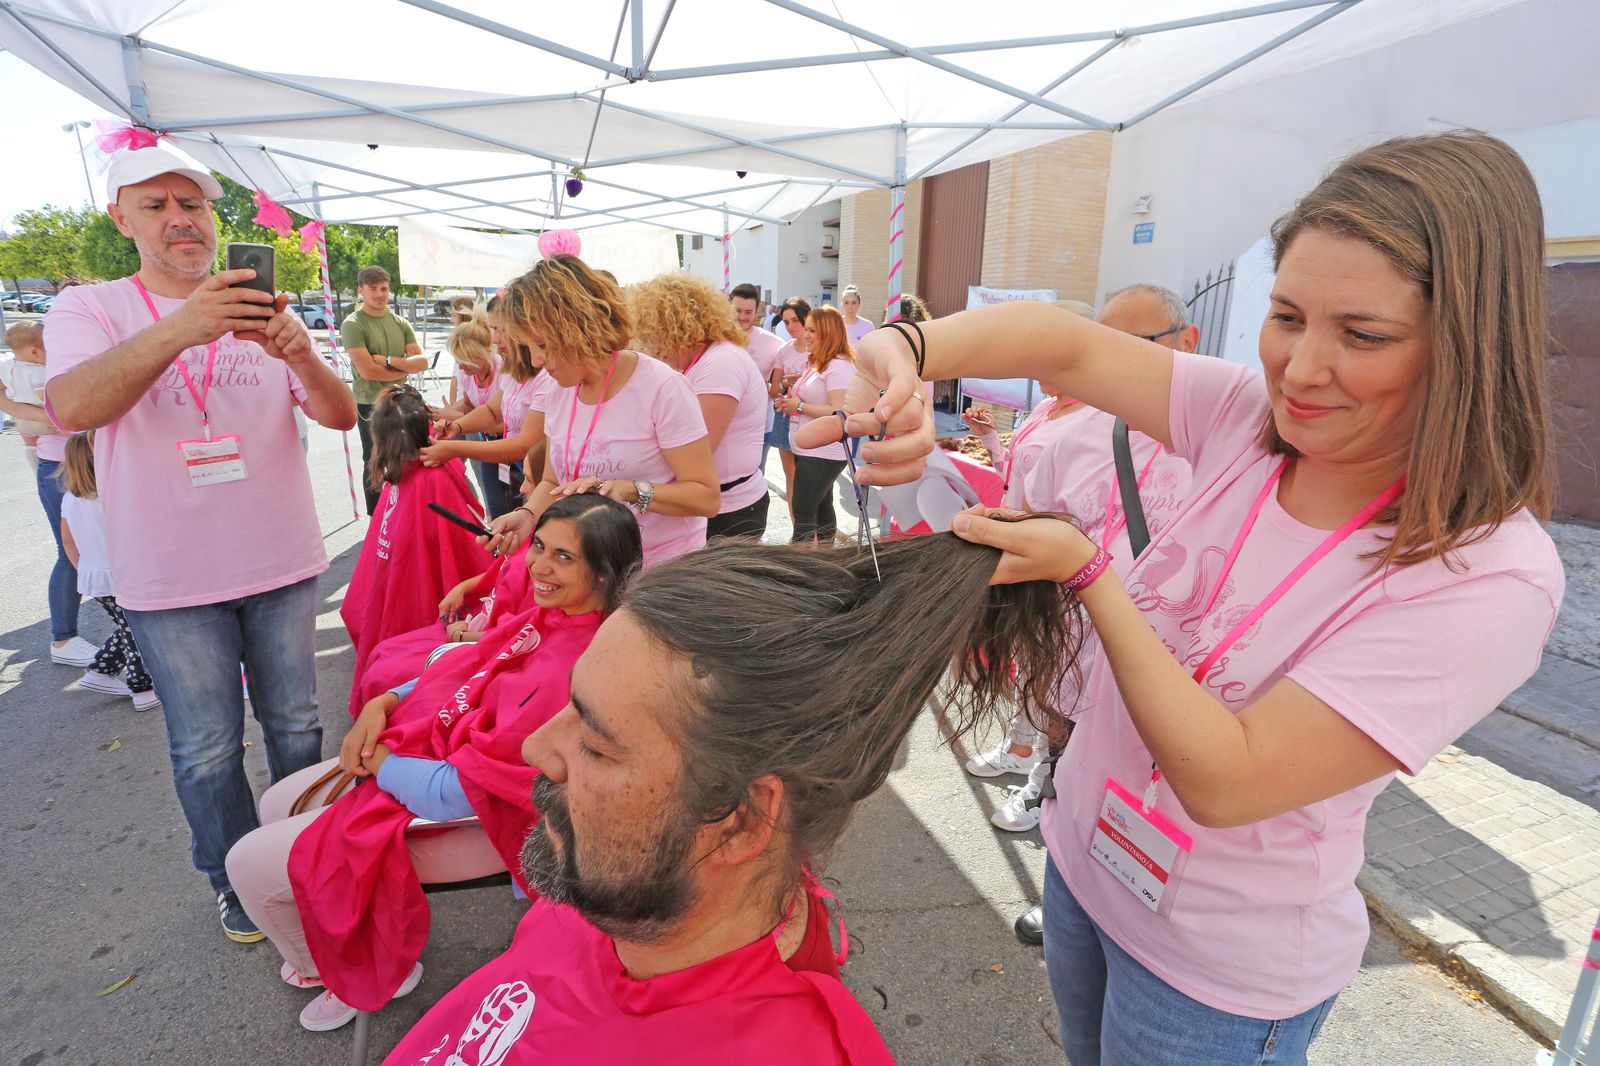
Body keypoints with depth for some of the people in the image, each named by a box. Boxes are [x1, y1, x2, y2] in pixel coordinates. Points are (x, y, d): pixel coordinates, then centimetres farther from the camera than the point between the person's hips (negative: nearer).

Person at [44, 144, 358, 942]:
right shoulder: (89, 309, -2)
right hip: (170, 579, -1)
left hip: (282, 563, 2)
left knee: (296, 727, 14)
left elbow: (341, 416, -6)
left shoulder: (264, 315, 4)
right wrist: (180, 329, -39)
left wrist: (302, 356, -28)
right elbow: (71, 408, -23)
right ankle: (234, 879, 31)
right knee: (206, 751, 10)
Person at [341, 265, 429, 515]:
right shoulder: (352, 325, -9)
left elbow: (422, 362, -3)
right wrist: (404, 367, -8)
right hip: (370, 405, -5)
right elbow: (367, 370, -18)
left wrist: (389, 360, -16)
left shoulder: (401, 323, 6)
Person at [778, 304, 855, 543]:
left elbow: (838, 412, -25)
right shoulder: (816, 362, 14)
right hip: (808, 450, 10)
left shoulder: (839, 366, -16)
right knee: (821, 507, 17)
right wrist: (791, 402, 7)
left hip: (822, 453, -10)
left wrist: (799, 406, -17)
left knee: (803, 512, -11)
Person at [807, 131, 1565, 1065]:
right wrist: (909, 357, -34)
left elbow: (1226, 781, -29)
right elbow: (1062, 343, -15)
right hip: (1082, 861, 5)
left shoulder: (1490, 576, -27)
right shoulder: (1251, 422, -12)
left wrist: (1086, 567, -31)